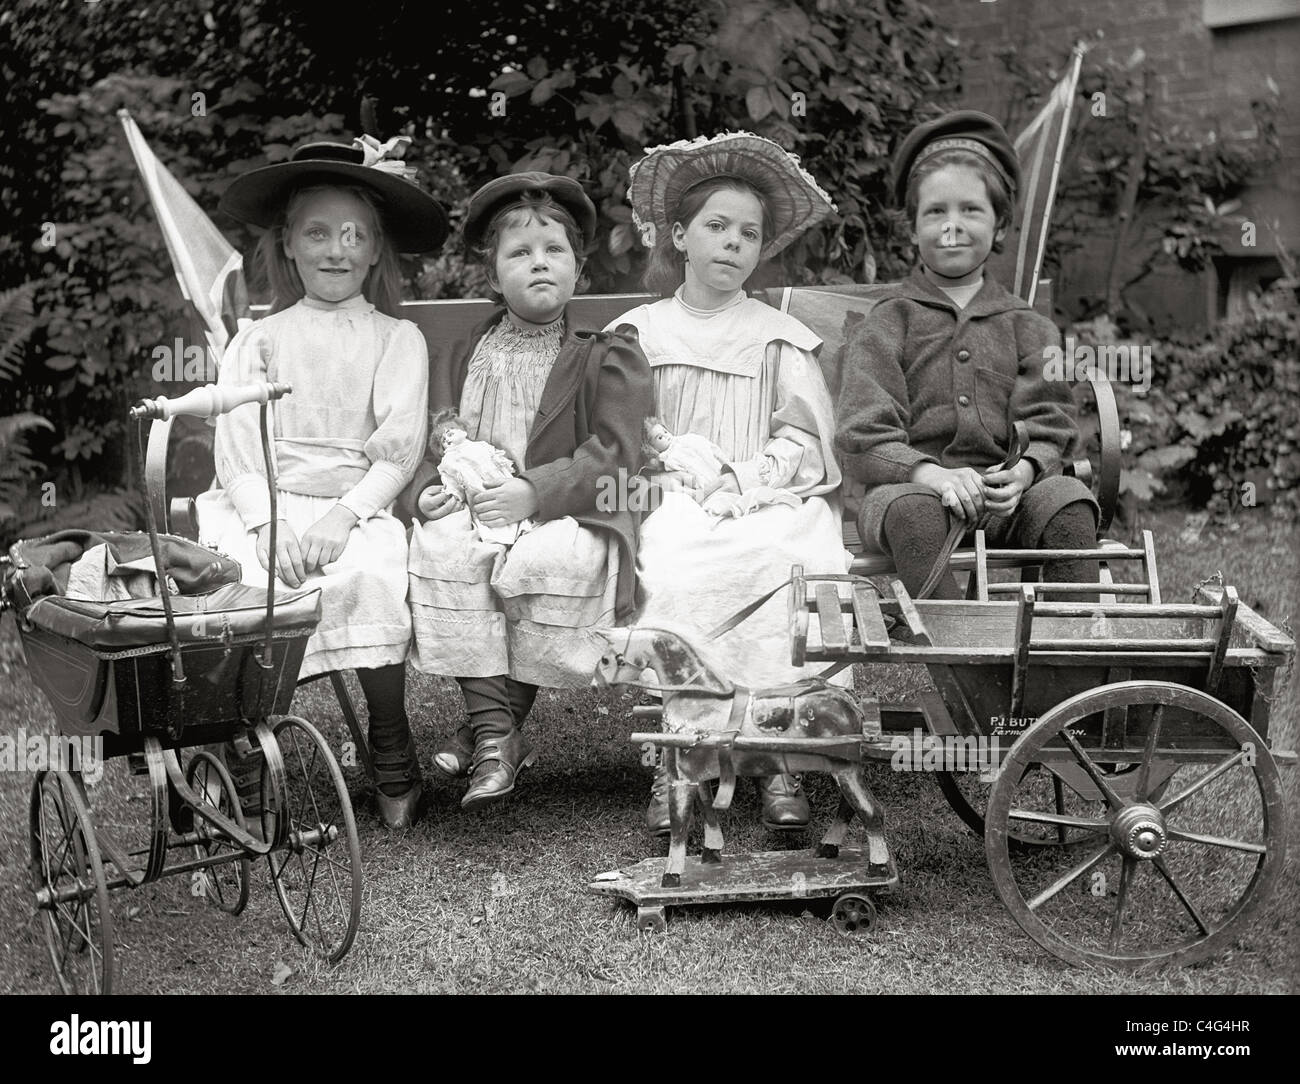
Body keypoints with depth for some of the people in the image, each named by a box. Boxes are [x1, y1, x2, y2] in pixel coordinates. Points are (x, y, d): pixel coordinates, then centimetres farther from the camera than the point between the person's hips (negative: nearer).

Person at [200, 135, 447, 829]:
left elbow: (397, 451, 0)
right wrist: (266, 524, -14)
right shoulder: (260, 339, 14)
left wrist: (344, 515, -16)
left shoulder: (397, 340, 11)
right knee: (239, 583, -29)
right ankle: (235, 752, -12)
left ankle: (392, 756, -13)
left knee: (372, 573, -31)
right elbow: (235, 443, 3)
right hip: (260, 504, 1)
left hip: (357, 506, -1)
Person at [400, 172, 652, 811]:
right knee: (440, 545, -31)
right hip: (471, 511, 3)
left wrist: (534, 492, -19)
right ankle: (495, 734, -30)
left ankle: (490, 725, -19)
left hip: (571, 518, -3)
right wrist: (428, 492, -7)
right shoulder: (458, 358, 20)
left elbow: (612, 453, -5)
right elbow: (433, 448, 17)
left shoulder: (608, 357, 7)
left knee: (550, 560, -37)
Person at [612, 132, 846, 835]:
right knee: (671, 570, -35)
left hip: (768, 500, 0)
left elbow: (804, 444, 8)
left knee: (785, 565, -34)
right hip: (669, 505, 0)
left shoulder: (780, 339, 17)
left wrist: (742, 475, -10)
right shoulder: (638, 334, 18)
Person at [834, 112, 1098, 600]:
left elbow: (1048, 430, 8)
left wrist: (1024, 470, -18)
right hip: (910, 486, -2)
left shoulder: (1028, 328, 19)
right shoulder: (885, 324, 11)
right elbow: (860, 439, -2)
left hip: (1004, 494, 2)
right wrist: (930, 473, -23)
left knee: (1068, 502, -28)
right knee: (914, 509, -37)